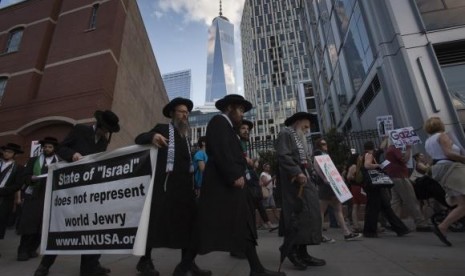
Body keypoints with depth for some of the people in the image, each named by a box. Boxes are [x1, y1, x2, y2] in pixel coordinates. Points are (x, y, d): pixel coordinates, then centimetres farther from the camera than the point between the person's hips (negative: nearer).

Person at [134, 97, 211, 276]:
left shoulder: (185, 137, 21)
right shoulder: (162, 128, 5)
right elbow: (138, 139, -3)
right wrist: (152, 136, -24)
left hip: (184, 186, 6)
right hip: (165, 184, -6)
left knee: (188, 221, 6)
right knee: (157, 220, 2)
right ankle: (145, 261, 22)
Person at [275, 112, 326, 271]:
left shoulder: (300, 138, 25)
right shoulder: (286, 134, -4)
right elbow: (283, 156, -18)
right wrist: (297, 173, -24)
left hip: (303, 180, 10)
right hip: (293, 182, -10)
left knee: (307, 214, 6)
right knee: (299, 214, -11)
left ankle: (301, 252, 12)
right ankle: (291, 248, 1)